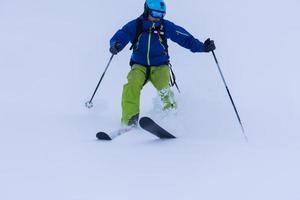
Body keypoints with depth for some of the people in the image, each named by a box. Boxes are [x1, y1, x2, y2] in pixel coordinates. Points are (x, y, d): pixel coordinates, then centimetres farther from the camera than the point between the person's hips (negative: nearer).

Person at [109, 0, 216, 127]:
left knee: (163, 88, -27)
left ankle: (171, 111, 0)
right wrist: (115, 46, -39)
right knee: (132, 85, -28)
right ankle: (129, 120, -28)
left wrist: (203, 47, -21)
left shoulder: (166, 26, -5)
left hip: (160, 66, 0)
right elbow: (119, 36, -15)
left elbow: (186, 38, -8)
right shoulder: (135, 26, -6)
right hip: (139, 66, 0)